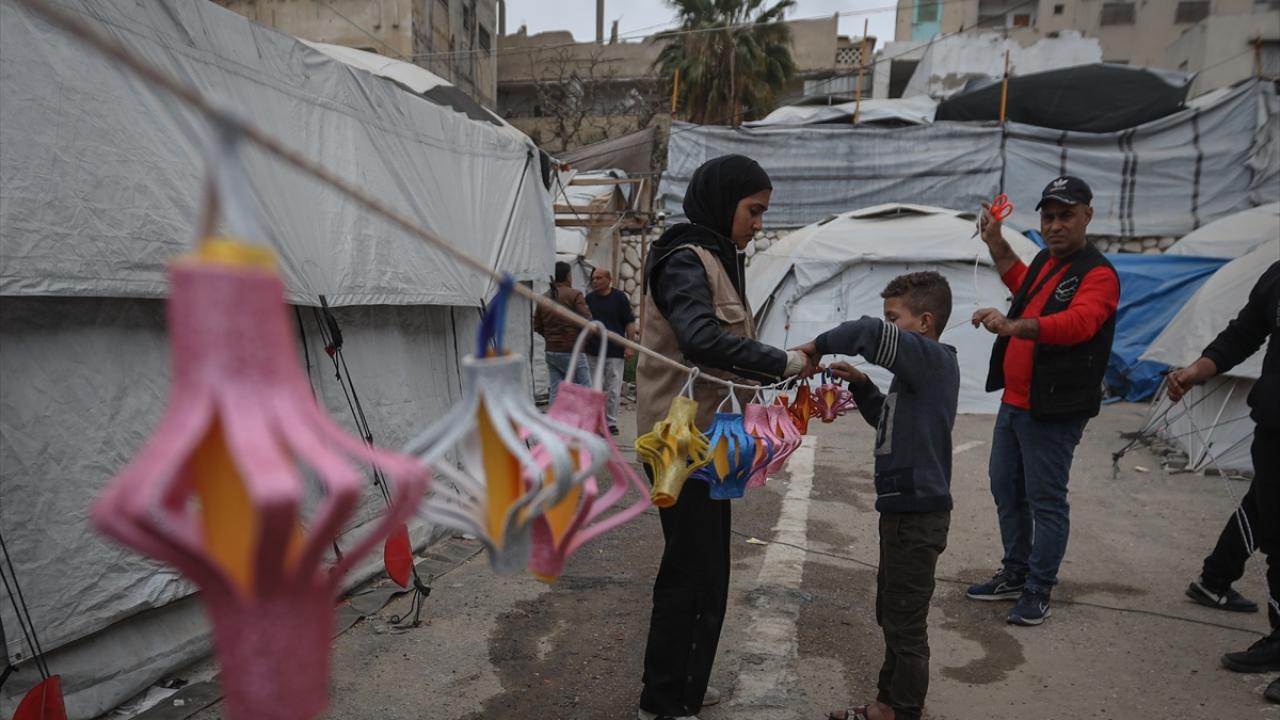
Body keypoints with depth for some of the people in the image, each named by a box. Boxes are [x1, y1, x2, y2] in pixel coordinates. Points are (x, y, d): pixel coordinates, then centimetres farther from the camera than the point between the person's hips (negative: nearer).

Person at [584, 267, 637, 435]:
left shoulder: (620, 297, -1)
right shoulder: (589, 298, 9)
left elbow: (630, 323, -1)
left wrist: (629, 346, -7)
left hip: (615, 352, -4)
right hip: (593, 351, 4)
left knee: (613, 389, -1)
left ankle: (611, 422, 8)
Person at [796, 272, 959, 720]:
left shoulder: (933, 359, -17)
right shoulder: (918, 368, 13)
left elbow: (871, 334, -33)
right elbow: (887, 417, 25)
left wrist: (820, 345, -19)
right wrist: (860, 384, 10)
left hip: (918, 513, -10)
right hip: (903, 509, 10)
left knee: (906, 624, 3)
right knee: (892, 615, 20)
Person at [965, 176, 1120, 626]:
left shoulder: (1097, 274, -13)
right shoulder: (1044, 262, 13)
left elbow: (1078, 322, -33)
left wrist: (1014, 327, -49)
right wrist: (995, 242, 35)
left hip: (1054, 410, -9)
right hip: (1014, 401, 9)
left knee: (1045, 500, -1)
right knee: (1006, 490, 15)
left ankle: (1038, 591, 13)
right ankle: (1015, 574, 30)